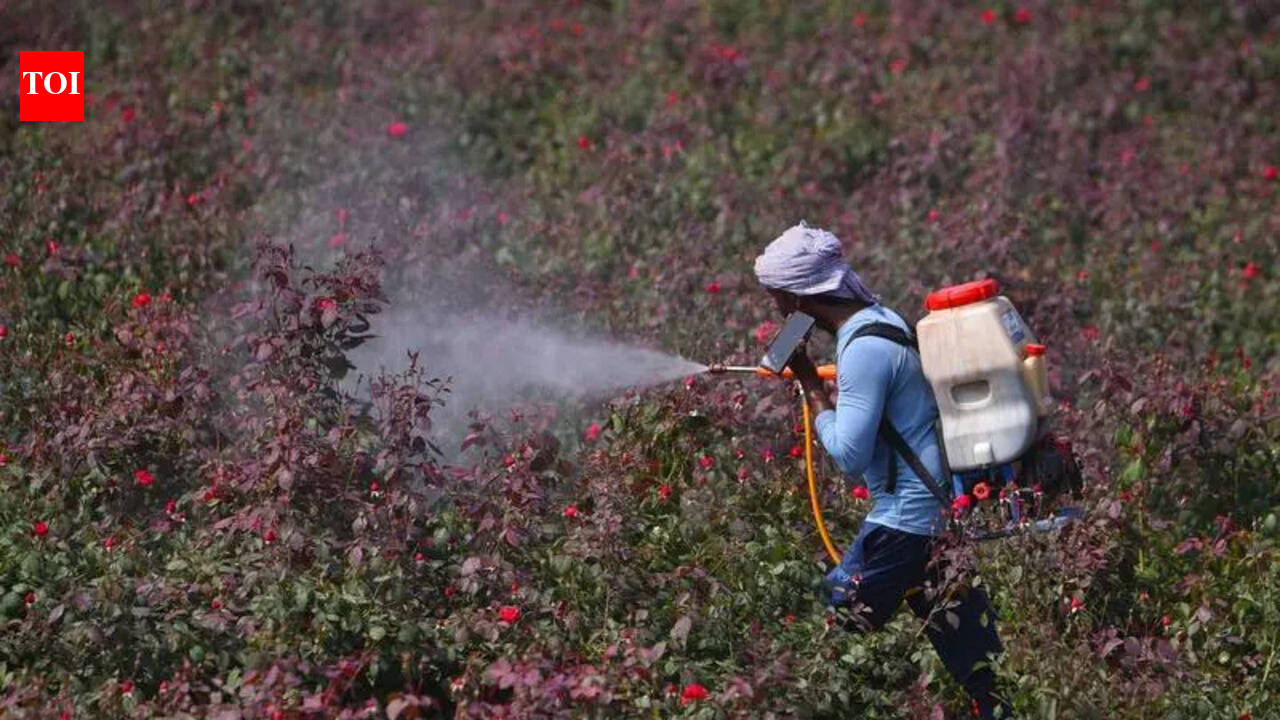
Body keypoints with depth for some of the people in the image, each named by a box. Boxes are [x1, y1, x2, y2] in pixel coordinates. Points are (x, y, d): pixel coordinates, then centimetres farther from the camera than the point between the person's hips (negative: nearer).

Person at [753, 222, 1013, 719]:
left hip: (907, 515, -10)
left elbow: (848, 454, -21)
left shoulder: (864, 350, -19)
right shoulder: (880, 319, 10)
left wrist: (809, 383, -10)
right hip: (940, 505, 10)